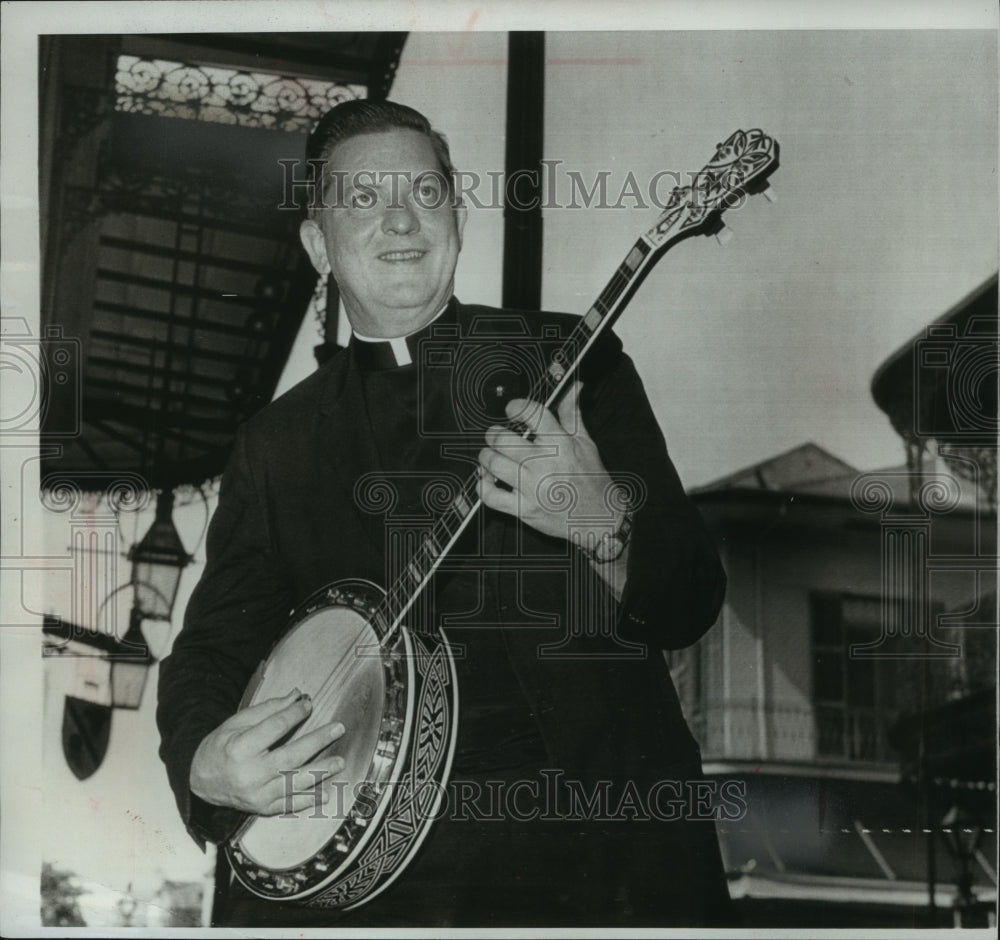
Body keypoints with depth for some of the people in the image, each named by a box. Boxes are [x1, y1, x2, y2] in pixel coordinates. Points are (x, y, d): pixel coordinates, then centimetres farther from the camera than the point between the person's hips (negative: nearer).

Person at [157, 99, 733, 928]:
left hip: (590, 817, -1)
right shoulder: (278, 444, 13)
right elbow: (213, 647, 11)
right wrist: (205, 763, -12)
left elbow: (692, 601, 2)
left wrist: (604, 520, -20)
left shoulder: (573, 361, 7)